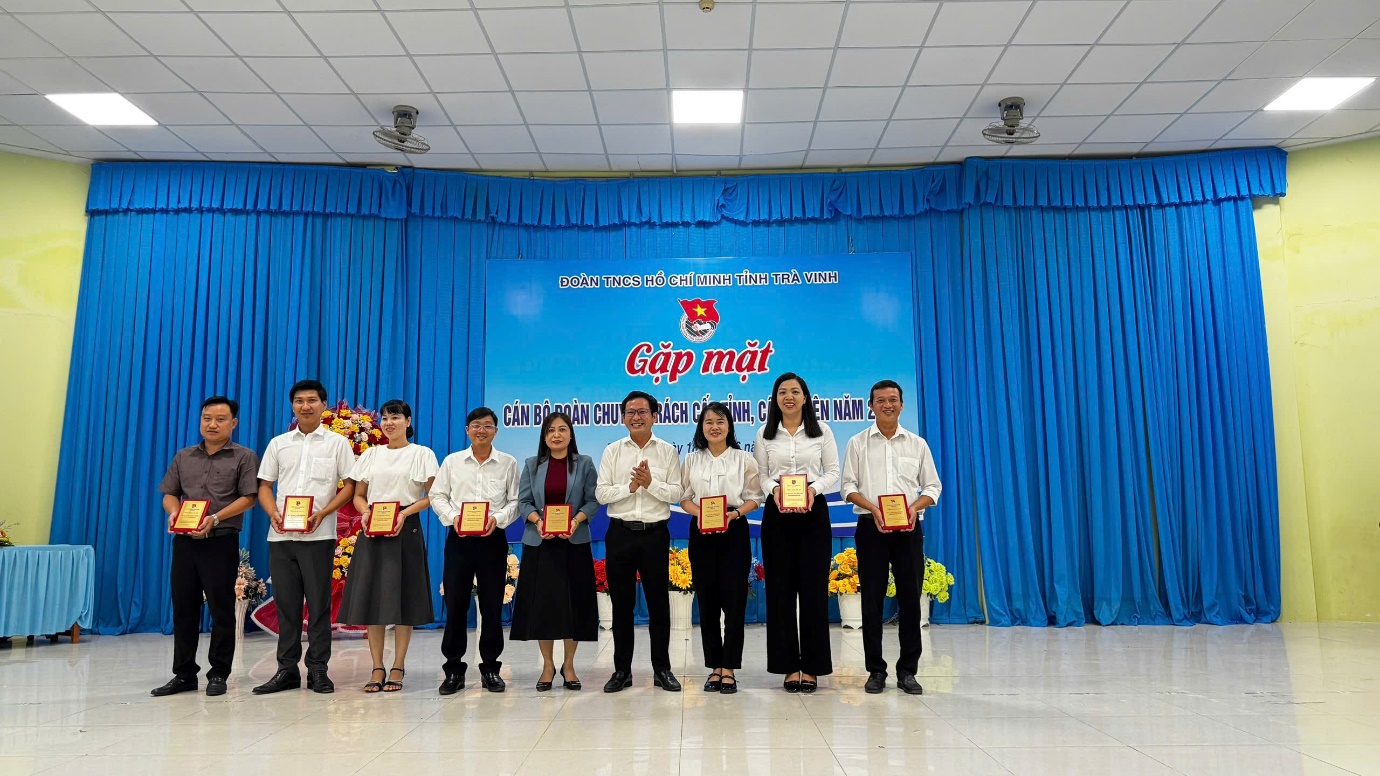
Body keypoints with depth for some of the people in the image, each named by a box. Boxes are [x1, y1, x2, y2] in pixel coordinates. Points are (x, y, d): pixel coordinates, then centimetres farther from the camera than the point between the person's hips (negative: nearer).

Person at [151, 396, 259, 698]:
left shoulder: (244, 457, 2)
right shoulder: (184, 457, 16)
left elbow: (248, 497, -6)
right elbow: (169, 494, 14)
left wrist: (216, 518, -18)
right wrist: (174, 512, -8)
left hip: (221, 541, -4)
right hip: (184, 540, 5)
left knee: (221, 608, 0)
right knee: (183, 607, 8)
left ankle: (218, 674, 9)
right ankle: (184, 674, 17)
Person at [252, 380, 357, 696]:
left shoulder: (337, 443, 5)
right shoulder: (278, 443, 13)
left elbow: (349, 487, 1)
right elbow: (264, 487, 13)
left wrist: (322, 513, -13)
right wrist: (274, 513, -7)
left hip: (318, 535, -3)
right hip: (281, 535, 3)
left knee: (319, 603, 0)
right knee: (285, 602, 6)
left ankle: (318, 669, 8)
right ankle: (287, 669, 15)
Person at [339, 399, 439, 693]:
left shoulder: (422, 454, 3)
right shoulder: (370, 455, 14)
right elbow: (358, 495, 15)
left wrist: (404, 514, -16)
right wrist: (366, 514, -6)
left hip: (406, 529, -3)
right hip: (373, 531, 4)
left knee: (403, 599, -1)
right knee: (372, 597, 2)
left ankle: (398, 668, 6)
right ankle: (377, 669, 9)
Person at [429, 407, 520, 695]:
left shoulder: (508, 463, 4)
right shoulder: (452, 461, 7)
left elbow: (515, 501, 3)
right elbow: (437, 496, 7)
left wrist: (497, 518, -14)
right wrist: (452, 516, -10)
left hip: (493, 539, 0)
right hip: (459, 538, 1)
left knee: (492, 606, 5)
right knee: (455, 604, 2)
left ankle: (490, 668, 17)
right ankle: (453, 669, 13)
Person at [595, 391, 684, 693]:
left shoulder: (667, 451, 4)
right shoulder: (613, 451, 6)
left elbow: (675, 494, -4)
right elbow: (602, 494, -2)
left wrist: (650, 482, -18)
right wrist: (629, 487, -15)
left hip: (655, 533, -1)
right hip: (620, 533, 1)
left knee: (658, 602, 6)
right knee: (622, 603, 8)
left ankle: (662, 669, 18)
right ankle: (622, 669, 18)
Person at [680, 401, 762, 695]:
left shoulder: (744, 459, 2)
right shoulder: (692, 460, 9)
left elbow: (753, 498, 0)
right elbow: (685, 497, 8)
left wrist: (734, 513, -17)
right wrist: (699, 514, -12)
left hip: (734, 531, -2)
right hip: (701, 533, 2)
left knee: (734, 599, -3)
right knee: (707, 600, 5)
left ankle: (729, 668, 5)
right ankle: (714, 666, 15)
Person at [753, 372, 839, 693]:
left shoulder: (821, 431, 5)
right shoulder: (764, 434, 8)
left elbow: (833, 472, 3)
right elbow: (759, 474, 6)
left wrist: (814, 489, -16)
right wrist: (774, 489, -15)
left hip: (814, 512, -1)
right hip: (777, 513, 1)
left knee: (813, 586, -1)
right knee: (781, 586, 2)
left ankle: (811, 666, 9)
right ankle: (788, 665, 11)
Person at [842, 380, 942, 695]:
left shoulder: (917, 444, 9)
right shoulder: (858, 443, 5)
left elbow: (932, 486, 8)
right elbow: (849, 486, 2)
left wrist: (915, 507, -11)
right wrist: (873, 508, -14)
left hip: (908, 528, 1)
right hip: (871, 527, -1)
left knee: (910, 598, 2)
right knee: (872, 598, 2)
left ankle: (907, 670, 13)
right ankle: (876, 670, 12)